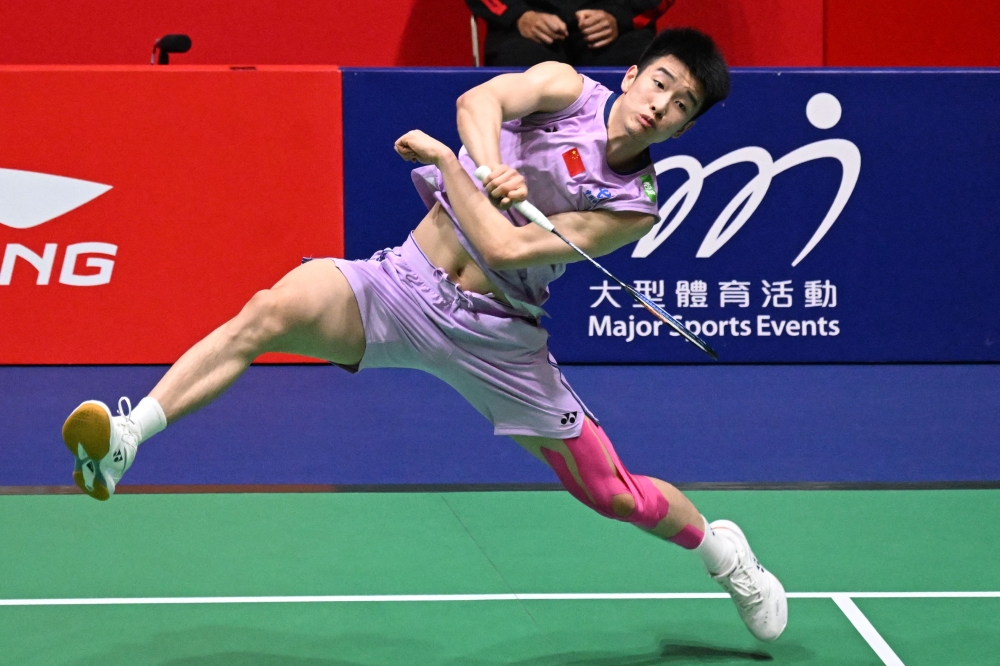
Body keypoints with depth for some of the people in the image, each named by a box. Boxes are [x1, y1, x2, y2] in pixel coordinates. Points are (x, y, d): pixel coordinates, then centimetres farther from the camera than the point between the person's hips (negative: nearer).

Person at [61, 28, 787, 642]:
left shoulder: (633, 207, -8)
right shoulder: (566, 87, -1)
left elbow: (506, 247, -18)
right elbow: (478, 101, -22)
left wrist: (439, 157, -19)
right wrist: (489, 166, -39)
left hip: (494, 333, 0)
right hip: (405, 280, 1)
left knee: (613, 494, 4)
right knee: (274, 310, -28)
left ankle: (718, 546, 37)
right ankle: (124, 439, -35)